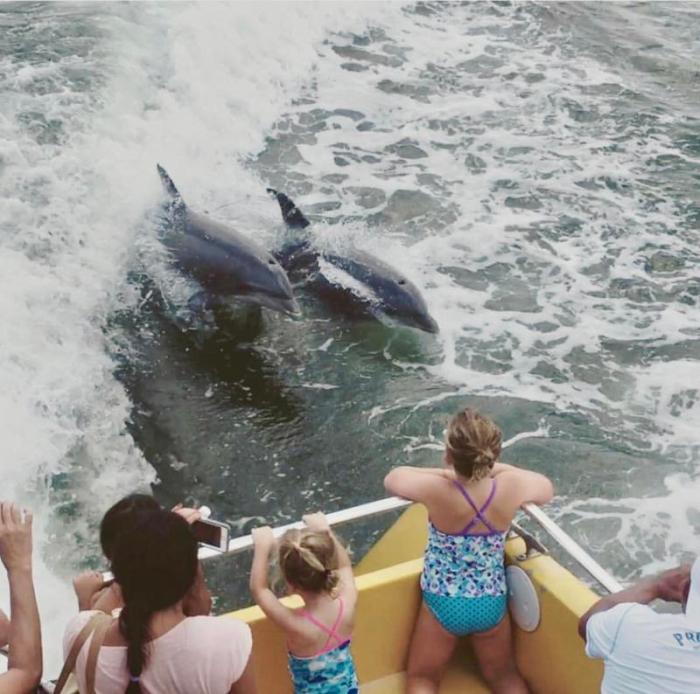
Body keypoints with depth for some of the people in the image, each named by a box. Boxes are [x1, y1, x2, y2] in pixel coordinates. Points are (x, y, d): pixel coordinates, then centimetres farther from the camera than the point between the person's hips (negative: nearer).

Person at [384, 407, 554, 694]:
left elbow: (392, 479, -6)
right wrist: (494, 467, 4)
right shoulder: (510, 487, -21)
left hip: (444, 604, -2)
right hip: (492, 603, 3)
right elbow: (547, 489, 4)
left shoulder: (436, 490, -28)